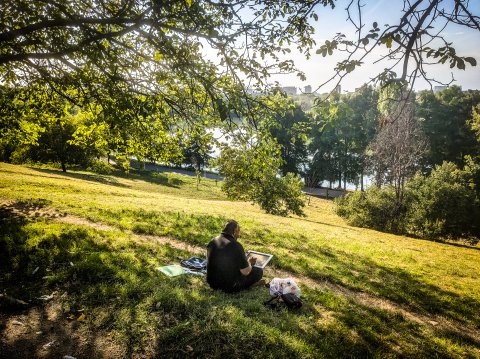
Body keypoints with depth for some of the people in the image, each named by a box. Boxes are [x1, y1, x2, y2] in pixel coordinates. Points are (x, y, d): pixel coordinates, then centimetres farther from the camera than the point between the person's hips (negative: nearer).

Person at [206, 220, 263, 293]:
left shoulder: (212, 242, -3)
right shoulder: (236, 246, -24)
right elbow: (246, 272, -18)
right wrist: (249, 263, 4)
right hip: (230, 287, -6)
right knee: (259, 271, 5)